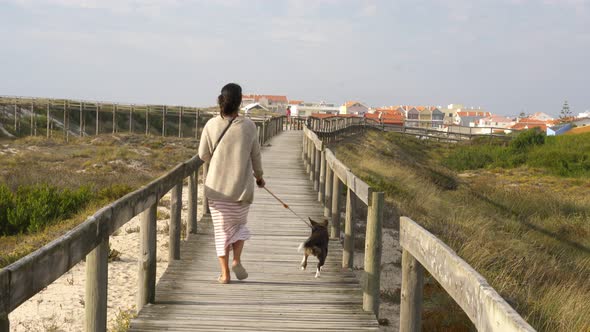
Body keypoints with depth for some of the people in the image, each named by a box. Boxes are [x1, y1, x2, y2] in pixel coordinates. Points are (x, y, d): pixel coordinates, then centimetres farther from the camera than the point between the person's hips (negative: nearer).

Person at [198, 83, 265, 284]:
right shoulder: (248, 126, -9)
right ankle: (236, 259, 2)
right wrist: (259, 176, 19)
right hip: (242, 185, 0)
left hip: (217, 186, 0)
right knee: (239, 224, 21)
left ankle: (225, 273, 11)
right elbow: (255, 155, 1)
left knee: (221, 229, 11)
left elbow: (203, 155, 0)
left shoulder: (211, 125, -9)